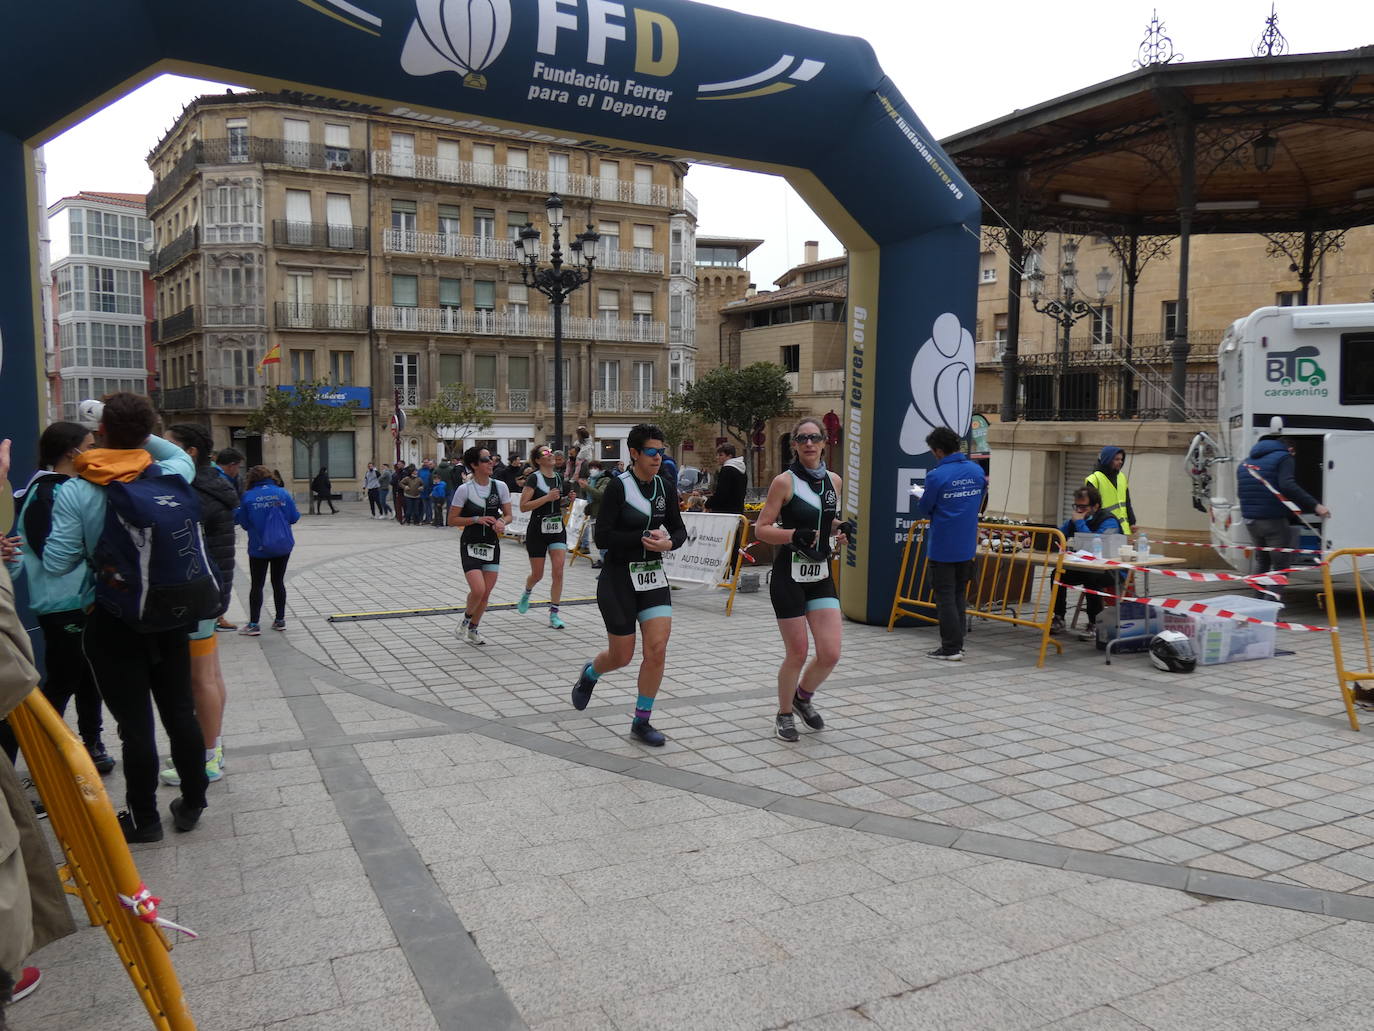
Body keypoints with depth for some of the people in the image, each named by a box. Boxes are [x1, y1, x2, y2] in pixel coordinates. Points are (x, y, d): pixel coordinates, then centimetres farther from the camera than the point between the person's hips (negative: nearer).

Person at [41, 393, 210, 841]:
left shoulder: (76, 491, -13)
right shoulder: (171, 476, -6)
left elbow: (57, 563, -10)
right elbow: (182, 457, 19)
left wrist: (93, 551, 8)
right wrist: (139, 434, 12)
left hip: (112, 622, -3)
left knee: (135, 723, 6)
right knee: (180, 713, 14)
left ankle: (144, 819, 19)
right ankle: (192, 804, 26)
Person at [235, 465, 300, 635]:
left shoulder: (248, 497, -9)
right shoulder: (282, 493, -4)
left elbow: (244, 523, -5)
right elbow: (293, 517, -2)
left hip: (259, 548, -2)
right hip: (283, 546, 2)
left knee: (256, 585, 6)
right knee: (278, 582, 14)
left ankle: (253, 624, 6)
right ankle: (280, 620, 19)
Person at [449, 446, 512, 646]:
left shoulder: (500, 486, 0)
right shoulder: (464, 489, -10)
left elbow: (508, 515, 7)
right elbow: (452, 519, -6)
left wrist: (501, 522, -16)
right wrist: (477, 519, -18)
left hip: (492, 545, 4)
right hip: (470, 545, -4)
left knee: (486, 592, 5)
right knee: (478, 590, -16)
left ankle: (473, 629, 26)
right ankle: (465, 620, 14)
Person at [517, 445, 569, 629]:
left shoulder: (559, 478, 8)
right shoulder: (534, 479, -9)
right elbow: (523, 506, -15)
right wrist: (547, 497, -22)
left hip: (557, 529, 4)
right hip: (538, 530, -4)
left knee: (558, 571, -9)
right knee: (537, 574, 8)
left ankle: (554, 614, -3)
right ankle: (526, 594, 43)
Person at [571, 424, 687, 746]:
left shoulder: (666, 487, 3)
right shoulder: (618, 487, -12)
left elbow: (679, 530, 9)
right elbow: (602, 537, -16)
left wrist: (669, 543, -13)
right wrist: (644, 538, -21)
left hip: (653, 577, 4)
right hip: (619, 578, -4)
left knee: (657, 649, -7)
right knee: (621, 656, 6)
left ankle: (641, 722, 9)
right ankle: (589, 674, 42)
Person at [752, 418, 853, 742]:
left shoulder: (833, 481, 7)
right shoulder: (785, 482, -9)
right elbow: (761, 529, -10)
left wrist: (839, 528, 0)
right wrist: (795, 535, -25)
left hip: (820, 573, 5)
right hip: (789, 574, -5)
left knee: (830, 653, -1)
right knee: (797, 654, 2)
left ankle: (803, 696, 30)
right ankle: (784, 714, 26)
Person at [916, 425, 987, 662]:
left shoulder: (936, 476, -17)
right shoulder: (977, 471, 2)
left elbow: (925, 509, -7)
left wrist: (922, 500, 15)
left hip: (942, 547, -6)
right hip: (967, 545, 6)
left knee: (945, 597, 2)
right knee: (959, 596, 16)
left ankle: (951, 648, 3)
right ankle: (957, 644, 21)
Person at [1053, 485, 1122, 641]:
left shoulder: (1108, 521, -15)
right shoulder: (1074, 520, 7)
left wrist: (1080, 523, -23)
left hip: (1111, 570, -7)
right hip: (1085, 567, 7)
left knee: (1091, 578, -35)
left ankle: (1094, 625, -23)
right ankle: (1059, 619, -6)